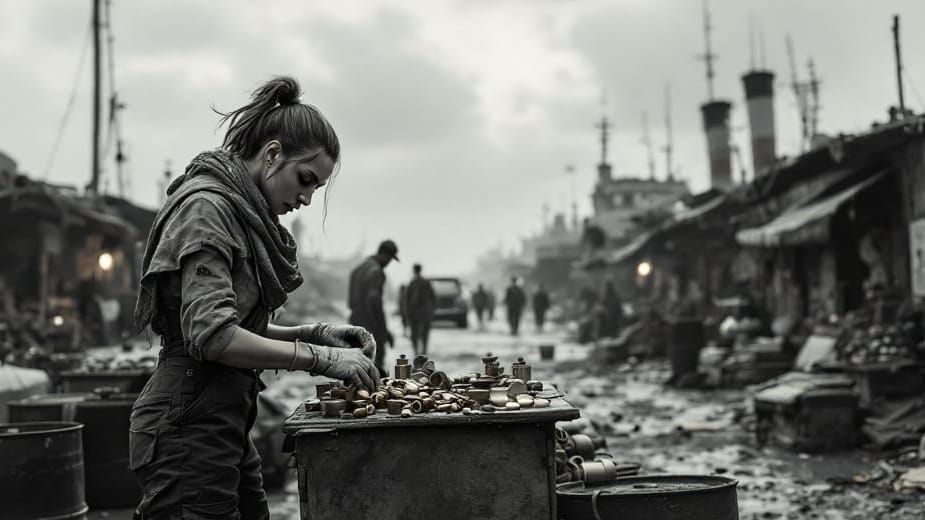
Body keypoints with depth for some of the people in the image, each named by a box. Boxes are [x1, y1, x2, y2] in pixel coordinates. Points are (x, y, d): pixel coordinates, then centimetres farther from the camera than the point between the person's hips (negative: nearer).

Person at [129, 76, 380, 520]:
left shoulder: (244, 213, 16)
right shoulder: (207, 206, -13)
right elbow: (211, 335, -23)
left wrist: (314, 332, 4)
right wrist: (320, 357, -21)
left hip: (225, 426, 10)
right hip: (189, 428, -10)